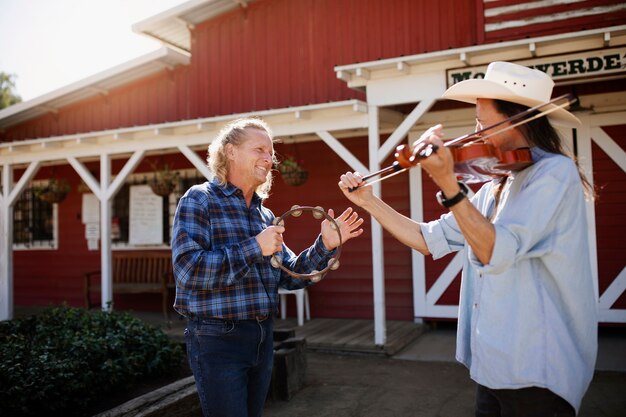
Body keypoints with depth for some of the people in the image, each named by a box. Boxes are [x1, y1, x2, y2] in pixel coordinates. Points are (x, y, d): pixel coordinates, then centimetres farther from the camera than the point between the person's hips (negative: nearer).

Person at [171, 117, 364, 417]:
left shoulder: (265, 214, 12)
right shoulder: (199, 200, -9)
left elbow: (289, 276, 10)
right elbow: (187, 269, -23)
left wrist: (325, 246, -5)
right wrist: (255, 248, -23)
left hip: (263, 336, 7)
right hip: (217, 339, -7)